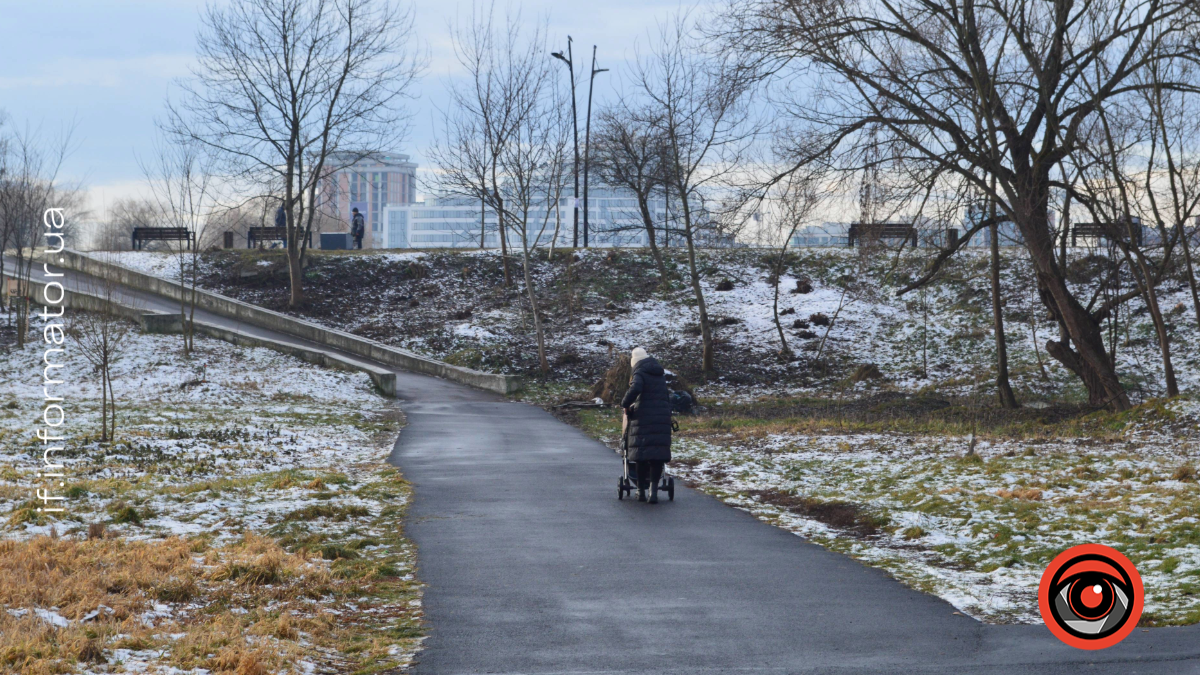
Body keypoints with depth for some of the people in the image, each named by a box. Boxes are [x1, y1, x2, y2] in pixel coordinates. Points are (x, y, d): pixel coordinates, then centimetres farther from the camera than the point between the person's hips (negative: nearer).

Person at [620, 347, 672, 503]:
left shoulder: (640, 374, -3)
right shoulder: (661, 375, 17)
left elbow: (635, 389, -22)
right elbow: (667, 397, 23)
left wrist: (625, 404, -7)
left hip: (643, 420, -4)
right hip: (662, 420, 4)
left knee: (641, 455, 4)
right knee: (657, 456, 0)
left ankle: (641, 491, 10)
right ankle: (654, 490, -10)